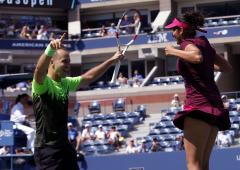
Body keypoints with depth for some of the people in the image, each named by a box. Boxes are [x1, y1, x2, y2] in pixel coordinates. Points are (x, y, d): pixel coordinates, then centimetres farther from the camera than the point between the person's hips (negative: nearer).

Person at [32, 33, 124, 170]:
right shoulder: (42, 82, -15)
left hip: (65, 146, 9)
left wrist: (111, 61, 21)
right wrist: (50, 49, -57)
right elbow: (39, 70, -37)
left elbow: (88, 77, 23)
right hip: (47, 149, -9)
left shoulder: (66, 83, 10)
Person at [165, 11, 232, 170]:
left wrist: (173, 51, -13)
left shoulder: (188, 43, -3)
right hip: (215, 105, 8)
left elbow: (197, 57, -27)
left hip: (198, 104, -8)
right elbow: (227, 67, 25)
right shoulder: (204, 44, 18)